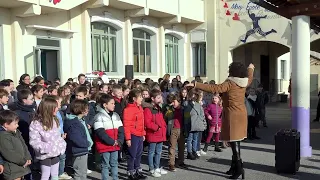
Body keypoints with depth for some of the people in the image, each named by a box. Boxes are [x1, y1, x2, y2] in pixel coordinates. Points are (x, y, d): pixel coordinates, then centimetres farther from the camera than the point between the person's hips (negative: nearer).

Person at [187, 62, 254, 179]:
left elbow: (214, 88, -26)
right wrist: (250, 68, 52)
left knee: (233, 141, -6)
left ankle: (239, 168, -7)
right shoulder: (244, 82, 6)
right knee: (235, 141, 12)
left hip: (232, 116, -8)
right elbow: (249, 78, 31)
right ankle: (234, 166, 19)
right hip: (241, 115, 8)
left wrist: (196, 85, -27)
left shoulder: (229, 83, -16)